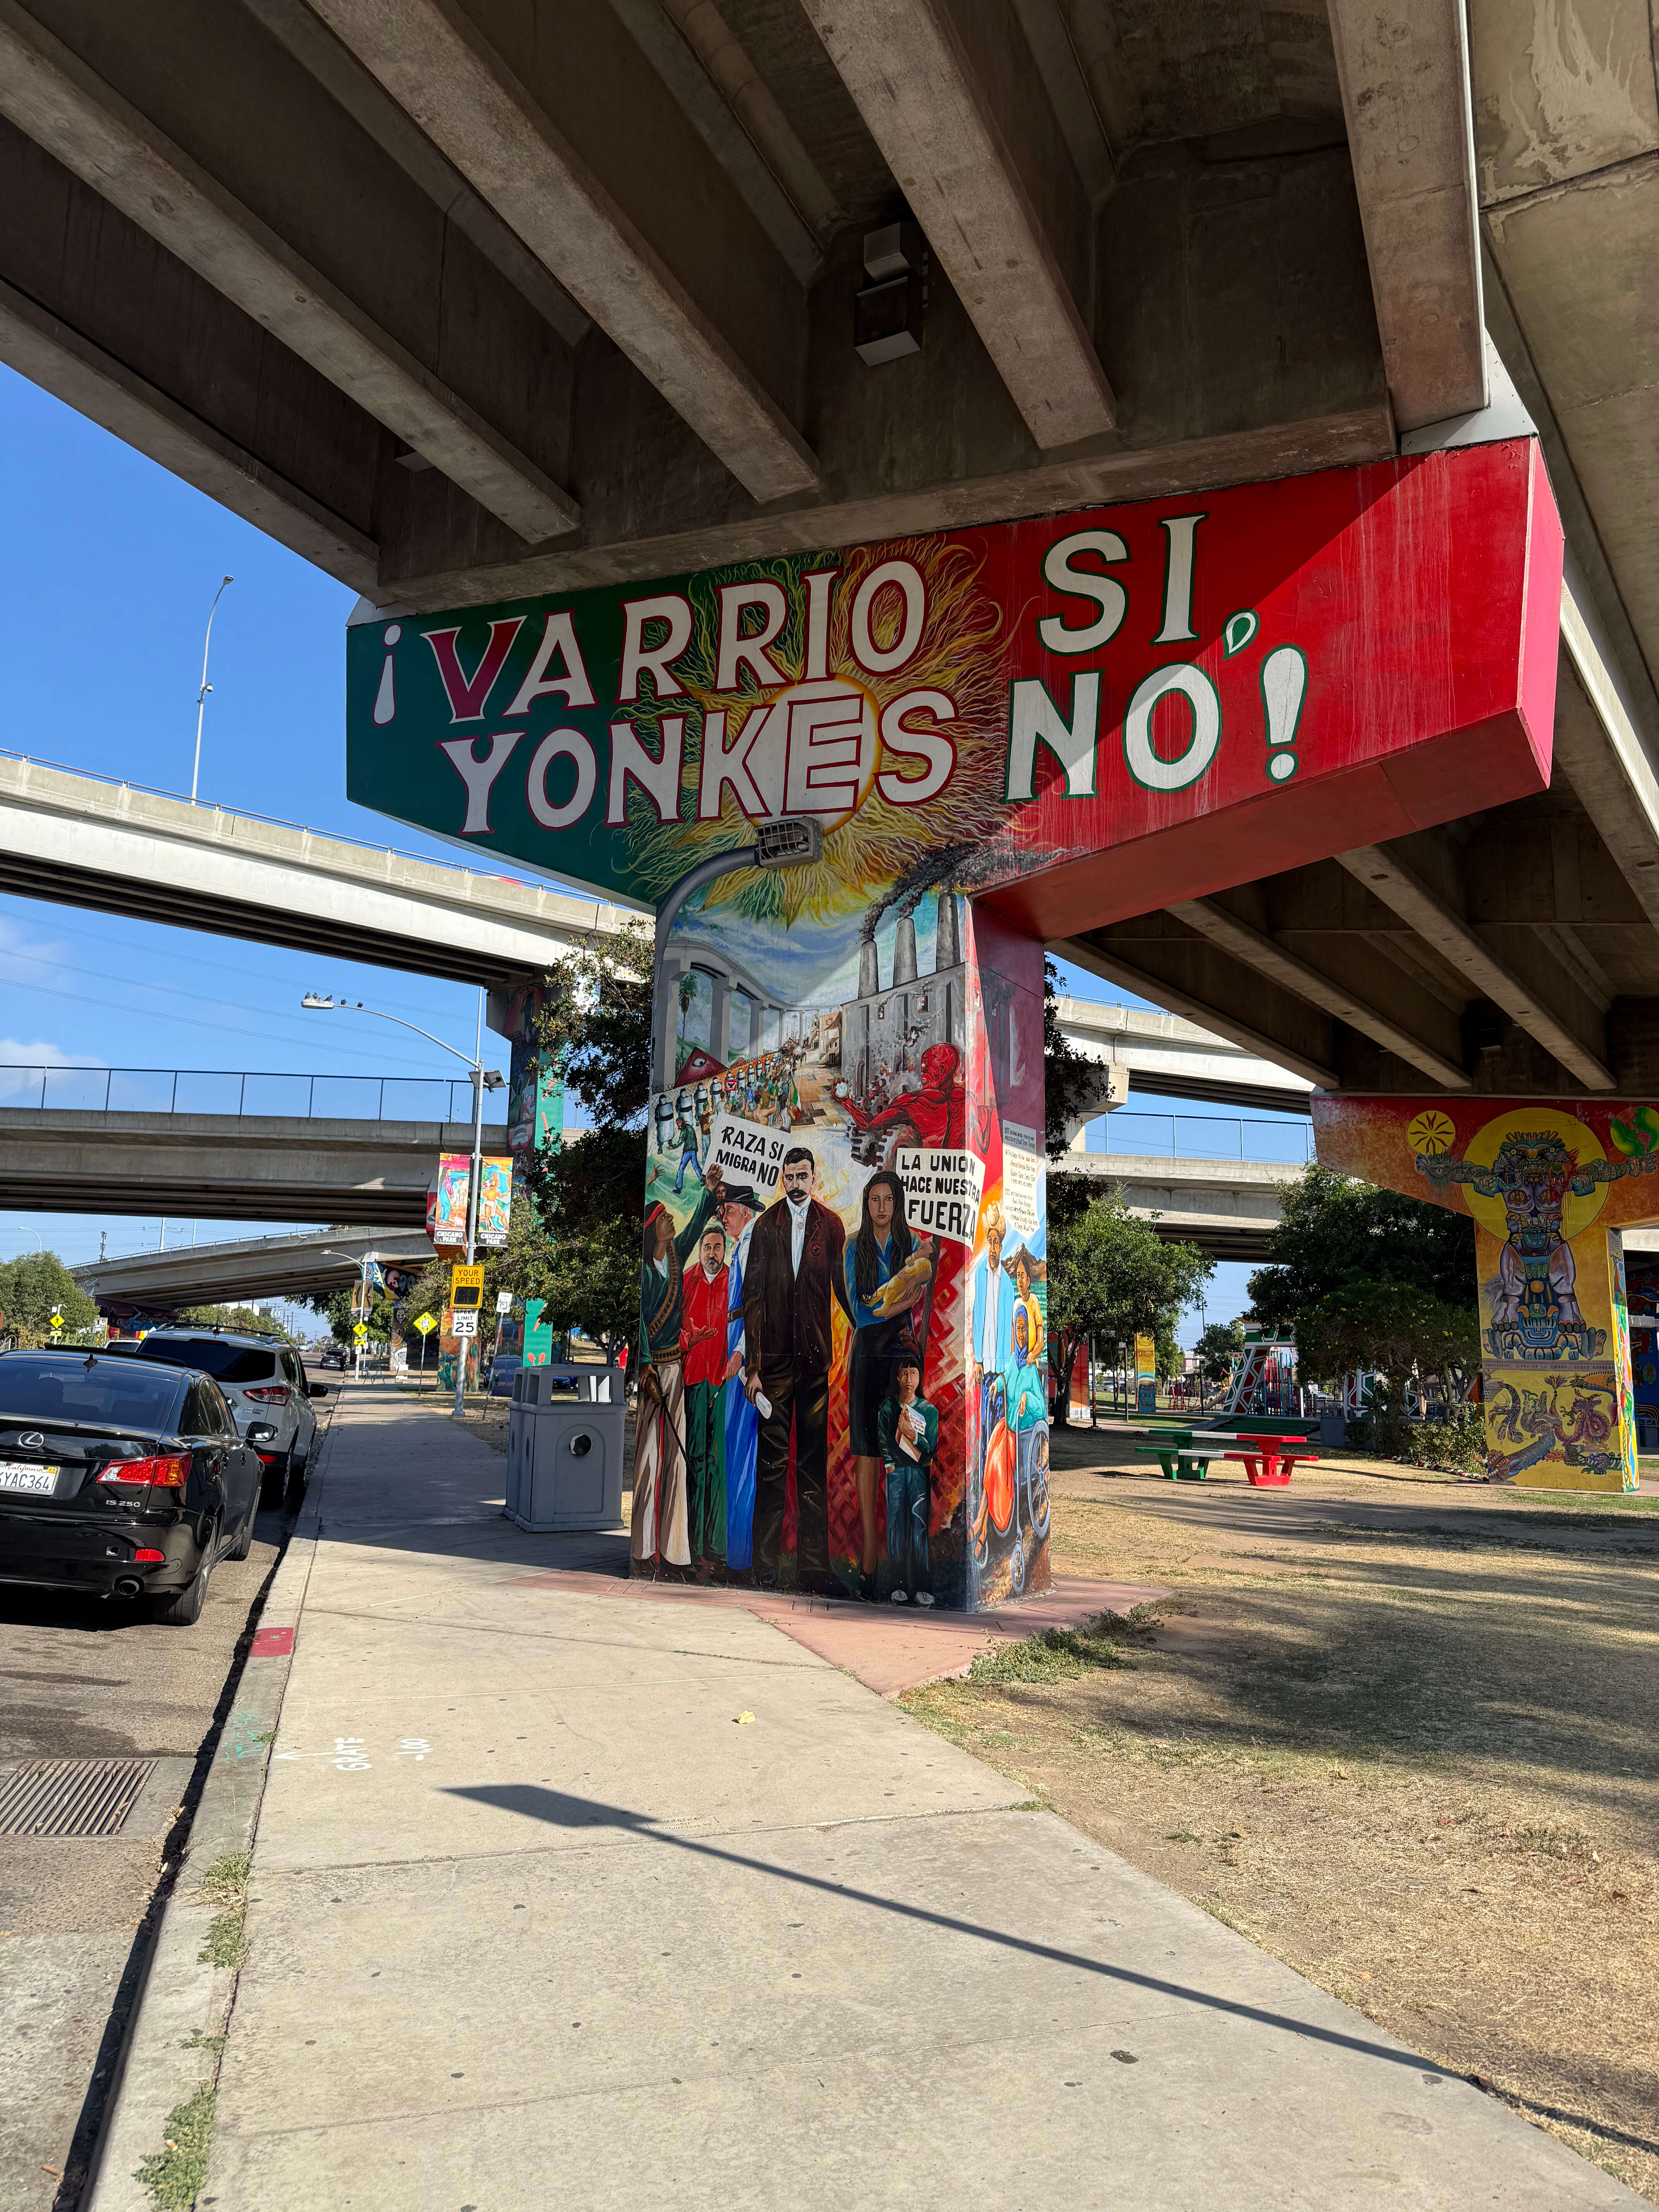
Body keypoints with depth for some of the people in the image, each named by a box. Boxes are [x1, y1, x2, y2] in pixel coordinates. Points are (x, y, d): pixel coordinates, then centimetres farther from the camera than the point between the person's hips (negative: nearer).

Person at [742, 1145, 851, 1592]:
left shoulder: (831, 1226, 5)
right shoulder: (766, 1226, 2)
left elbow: (842, 1288, 6)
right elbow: (753, 1298, 0)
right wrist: (752, 1367, -4)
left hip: (816, 1355, 1)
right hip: (774, 1356, -1)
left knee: (815, 1462, 5)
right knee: (771, 1461, 3)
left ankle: (814, 1564, 11)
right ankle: (765, 1564, 12)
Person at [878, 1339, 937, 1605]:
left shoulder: (929, 1411, 9)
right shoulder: (887, 1408, 8)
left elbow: (931, 1449, 3)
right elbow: (884, 1444, 4)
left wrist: (911, 1432, -9)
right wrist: (890, 1467, -7)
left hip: (920, 1475, 0)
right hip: (895, 1473, 0)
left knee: (919, 1530, -8)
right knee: (896, 1528, -5)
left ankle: (920, 1588, -5)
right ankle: (899, 1586, 1)